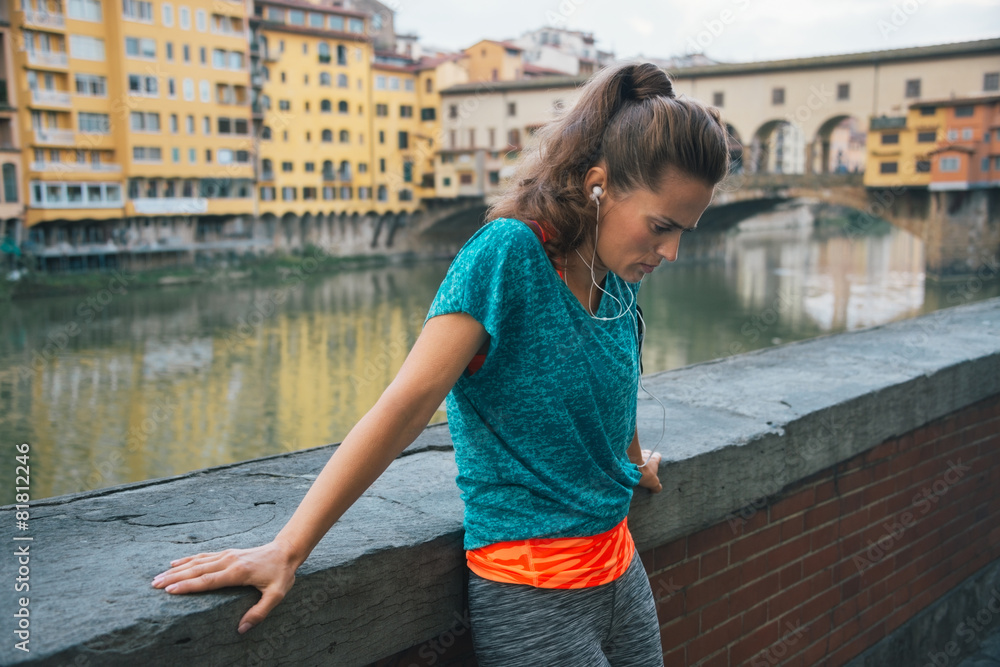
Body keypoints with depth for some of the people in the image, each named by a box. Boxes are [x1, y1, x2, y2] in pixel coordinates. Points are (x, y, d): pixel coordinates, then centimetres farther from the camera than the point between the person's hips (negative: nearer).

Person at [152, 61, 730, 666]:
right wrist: (287, 551, -24)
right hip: (531, 595, -7)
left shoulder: (618, 274, 3)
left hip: (620, 568, 7)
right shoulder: (509, 252, -18)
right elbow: (410, 401, -23)